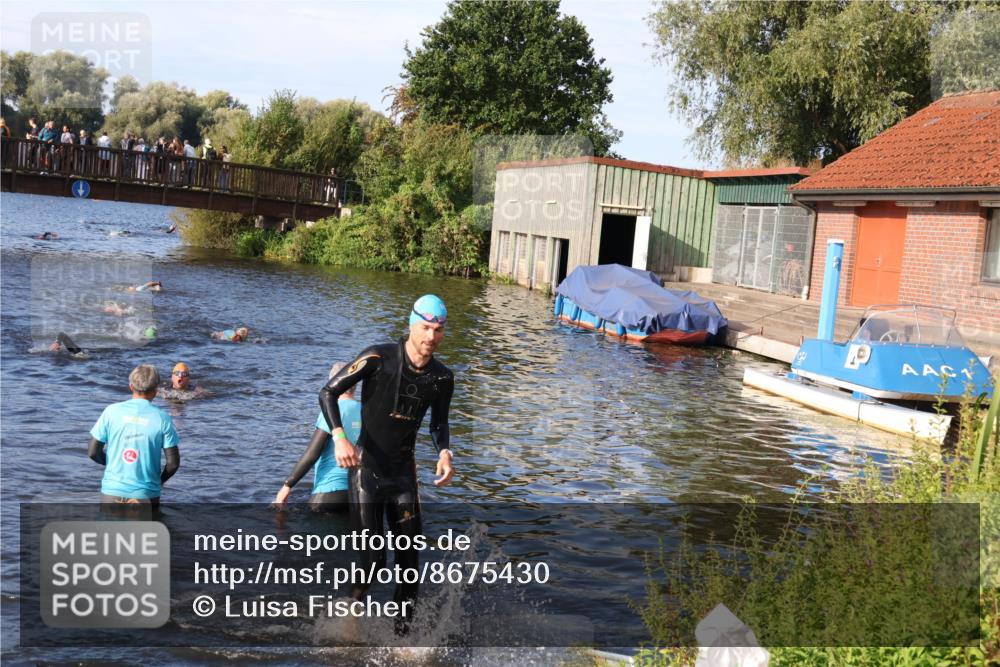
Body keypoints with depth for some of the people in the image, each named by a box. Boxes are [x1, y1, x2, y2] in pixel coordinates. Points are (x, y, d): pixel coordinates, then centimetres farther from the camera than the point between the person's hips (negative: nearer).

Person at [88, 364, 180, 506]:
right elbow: (173, 463, -6)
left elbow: (93, 452, -1)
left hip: (112, 491, 1)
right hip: (146, 495, -1)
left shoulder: (112, 411, -3)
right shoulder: (162, 418, -6)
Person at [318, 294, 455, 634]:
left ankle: (404, 627, 21)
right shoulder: (379, 358, -16)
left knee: (410, 555, 4)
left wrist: (444, 453, -5)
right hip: (366, 468, -4)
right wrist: (340, 437, -24)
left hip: (403, 471, 4)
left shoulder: (442, 378, -2)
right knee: (371, 558, -6)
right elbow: (328, 392, -11)